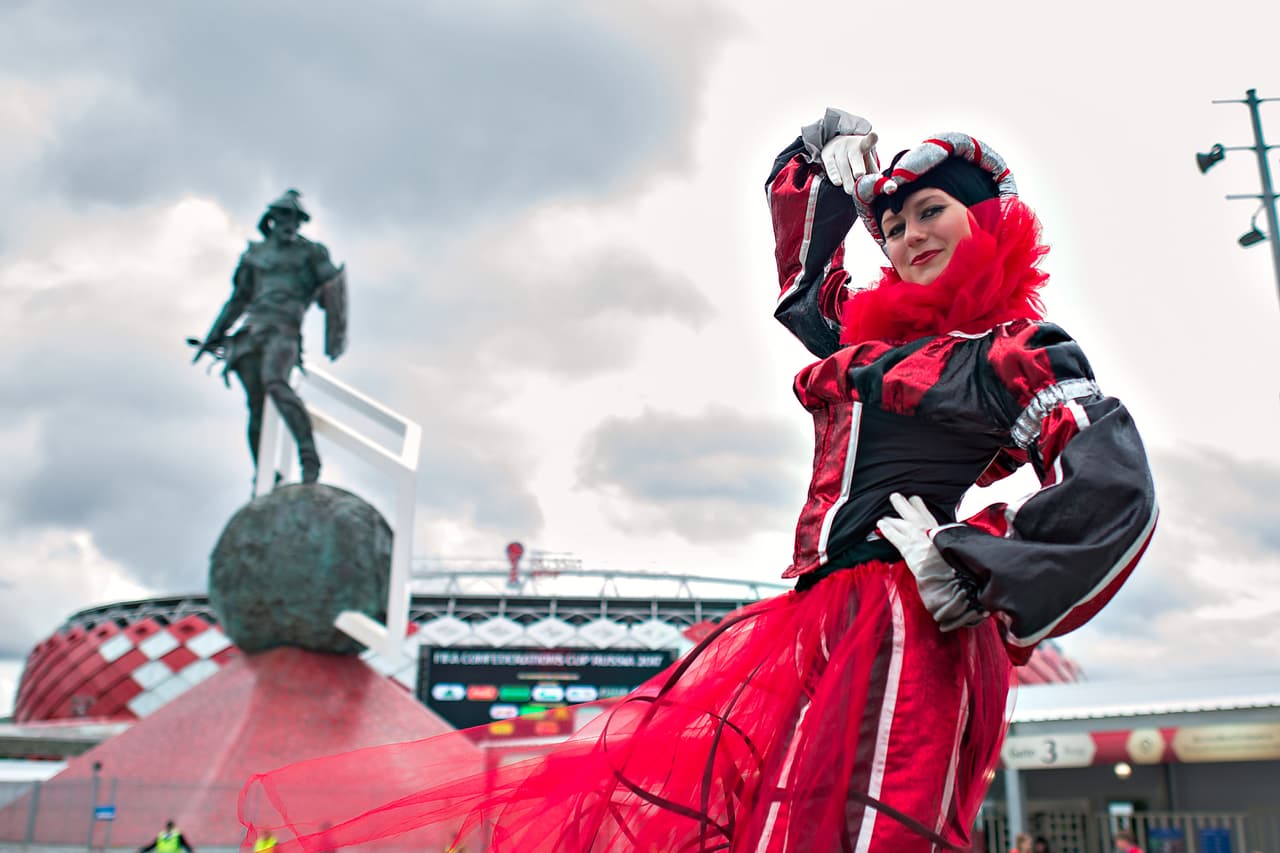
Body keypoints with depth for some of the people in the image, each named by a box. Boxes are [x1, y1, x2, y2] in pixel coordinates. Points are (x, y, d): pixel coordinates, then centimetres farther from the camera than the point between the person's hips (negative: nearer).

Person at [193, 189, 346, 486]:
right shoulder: (255, 254, 24)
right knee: (256, 406, -1)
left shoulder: (310, 253, 12)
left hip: (282, 329, -4)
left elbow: (333, 290, 4)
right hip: (250, 330, 5)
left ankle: (309, 458, -36)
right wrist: (214, 336, 29)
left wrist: (336, 336, -10)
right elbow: (238, 299, 30)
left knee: (274, 383, -31)